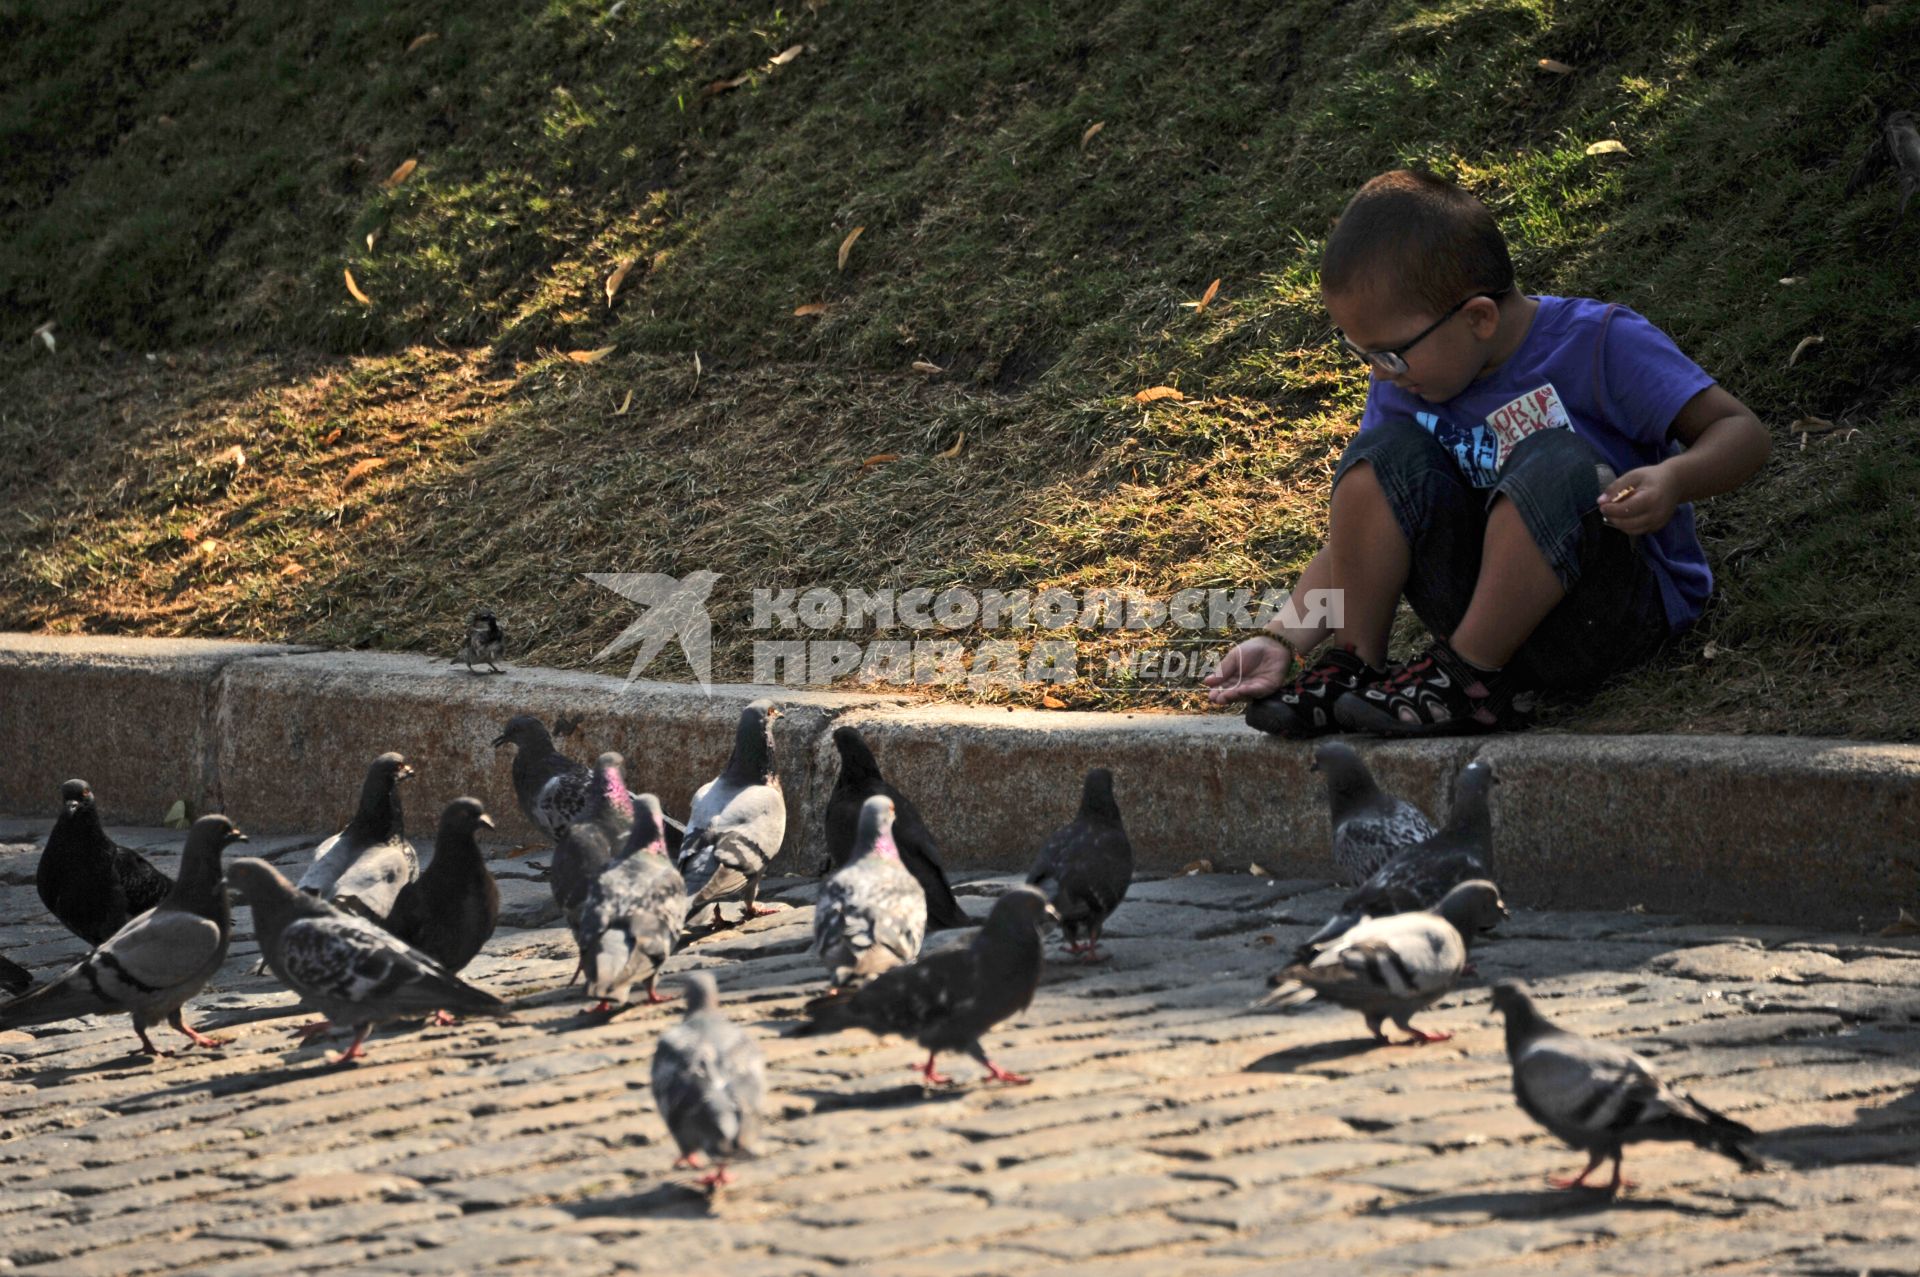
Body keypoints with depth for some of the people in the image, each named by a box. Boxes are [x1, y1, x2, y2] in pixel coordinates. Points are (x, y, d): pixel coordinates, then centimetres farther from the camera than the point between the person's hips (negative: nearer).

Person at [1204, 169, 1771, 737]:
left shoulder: (1599, 345, -16)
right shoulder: (1403, 386, 2)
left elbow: (1743, 432, -15)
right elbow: (1355, 539, 5)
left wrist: (1672, 480, -36)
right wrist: (1283, 641, -9)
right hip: (1488, 602, 5)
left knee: (1556, 465, -33)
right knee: (1384, 453, -12)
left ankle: (1468, 675, -21)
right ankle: (1353, 665, -9)